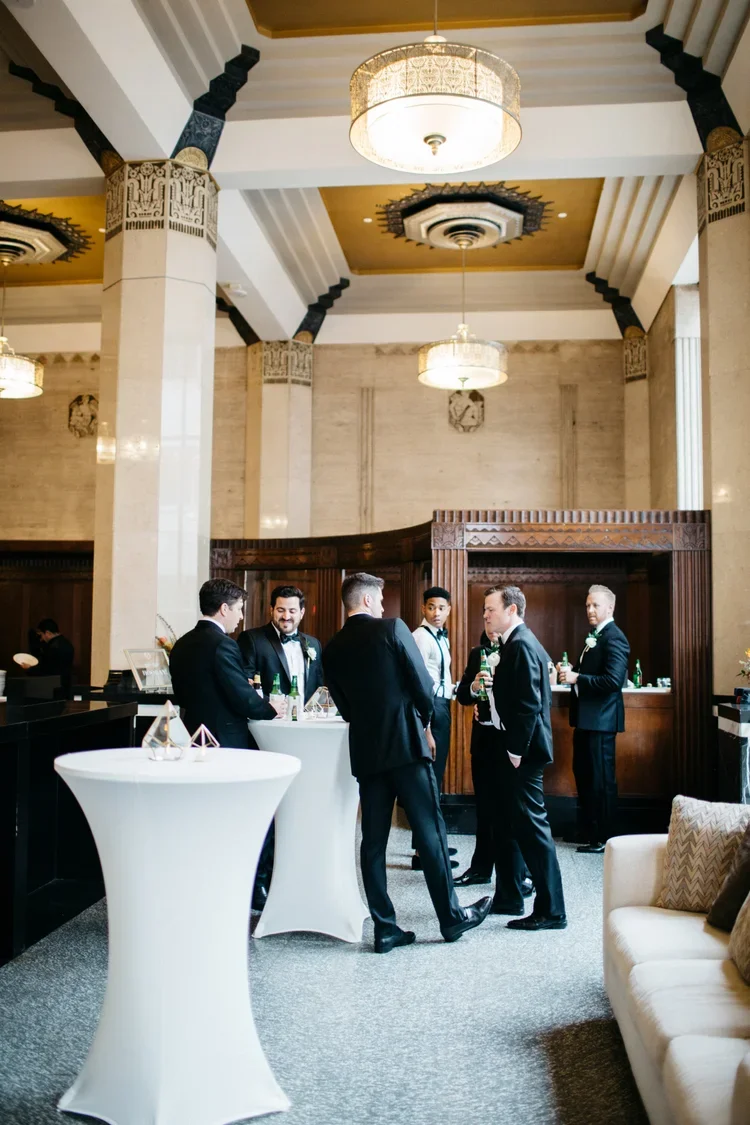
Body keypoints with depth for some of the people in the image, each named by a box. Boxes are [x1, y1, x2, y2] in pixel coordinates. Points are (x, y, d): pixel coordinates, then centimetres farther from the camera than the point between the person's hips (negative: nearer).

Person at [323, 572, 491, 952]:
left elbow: (344, 706, 10)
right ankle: (451, 917, 17)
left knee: (373, 840, 8)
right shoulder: (392, 628, -8)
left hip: (365, 752, 5)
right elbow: (423, 685, -7)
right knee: (430, 832, 6)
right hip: (407, 743, -4)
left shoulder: (332, 649, 6)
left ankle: (385, 928, 12)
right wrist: (424, 722, 11)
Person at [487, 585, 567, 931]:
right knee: (506, 824, 18)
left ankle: (551, 911, 3)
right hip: (512, 749, 11)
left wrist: (516, 751, -20)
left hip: (522, 752, -11)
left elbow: (530, 703, -22)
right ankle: (508, 898, 30)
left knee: (531, 826, -5)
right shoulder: (513, 643, 14)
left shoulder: (522, 645, -17)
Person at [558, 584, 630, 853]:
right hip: (585, 717, 10)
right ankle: (587, 829, 29)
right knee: (583, 773, 17)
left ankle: (603, 838, 10)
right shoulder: (594, 636, 15)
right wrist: (570, 671, 2)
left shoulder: (614, 638, -15)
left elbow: (614, 680, -24)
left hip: (600, 719, -10)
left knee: (601, 779, 0)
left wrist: (577, 677, -21)